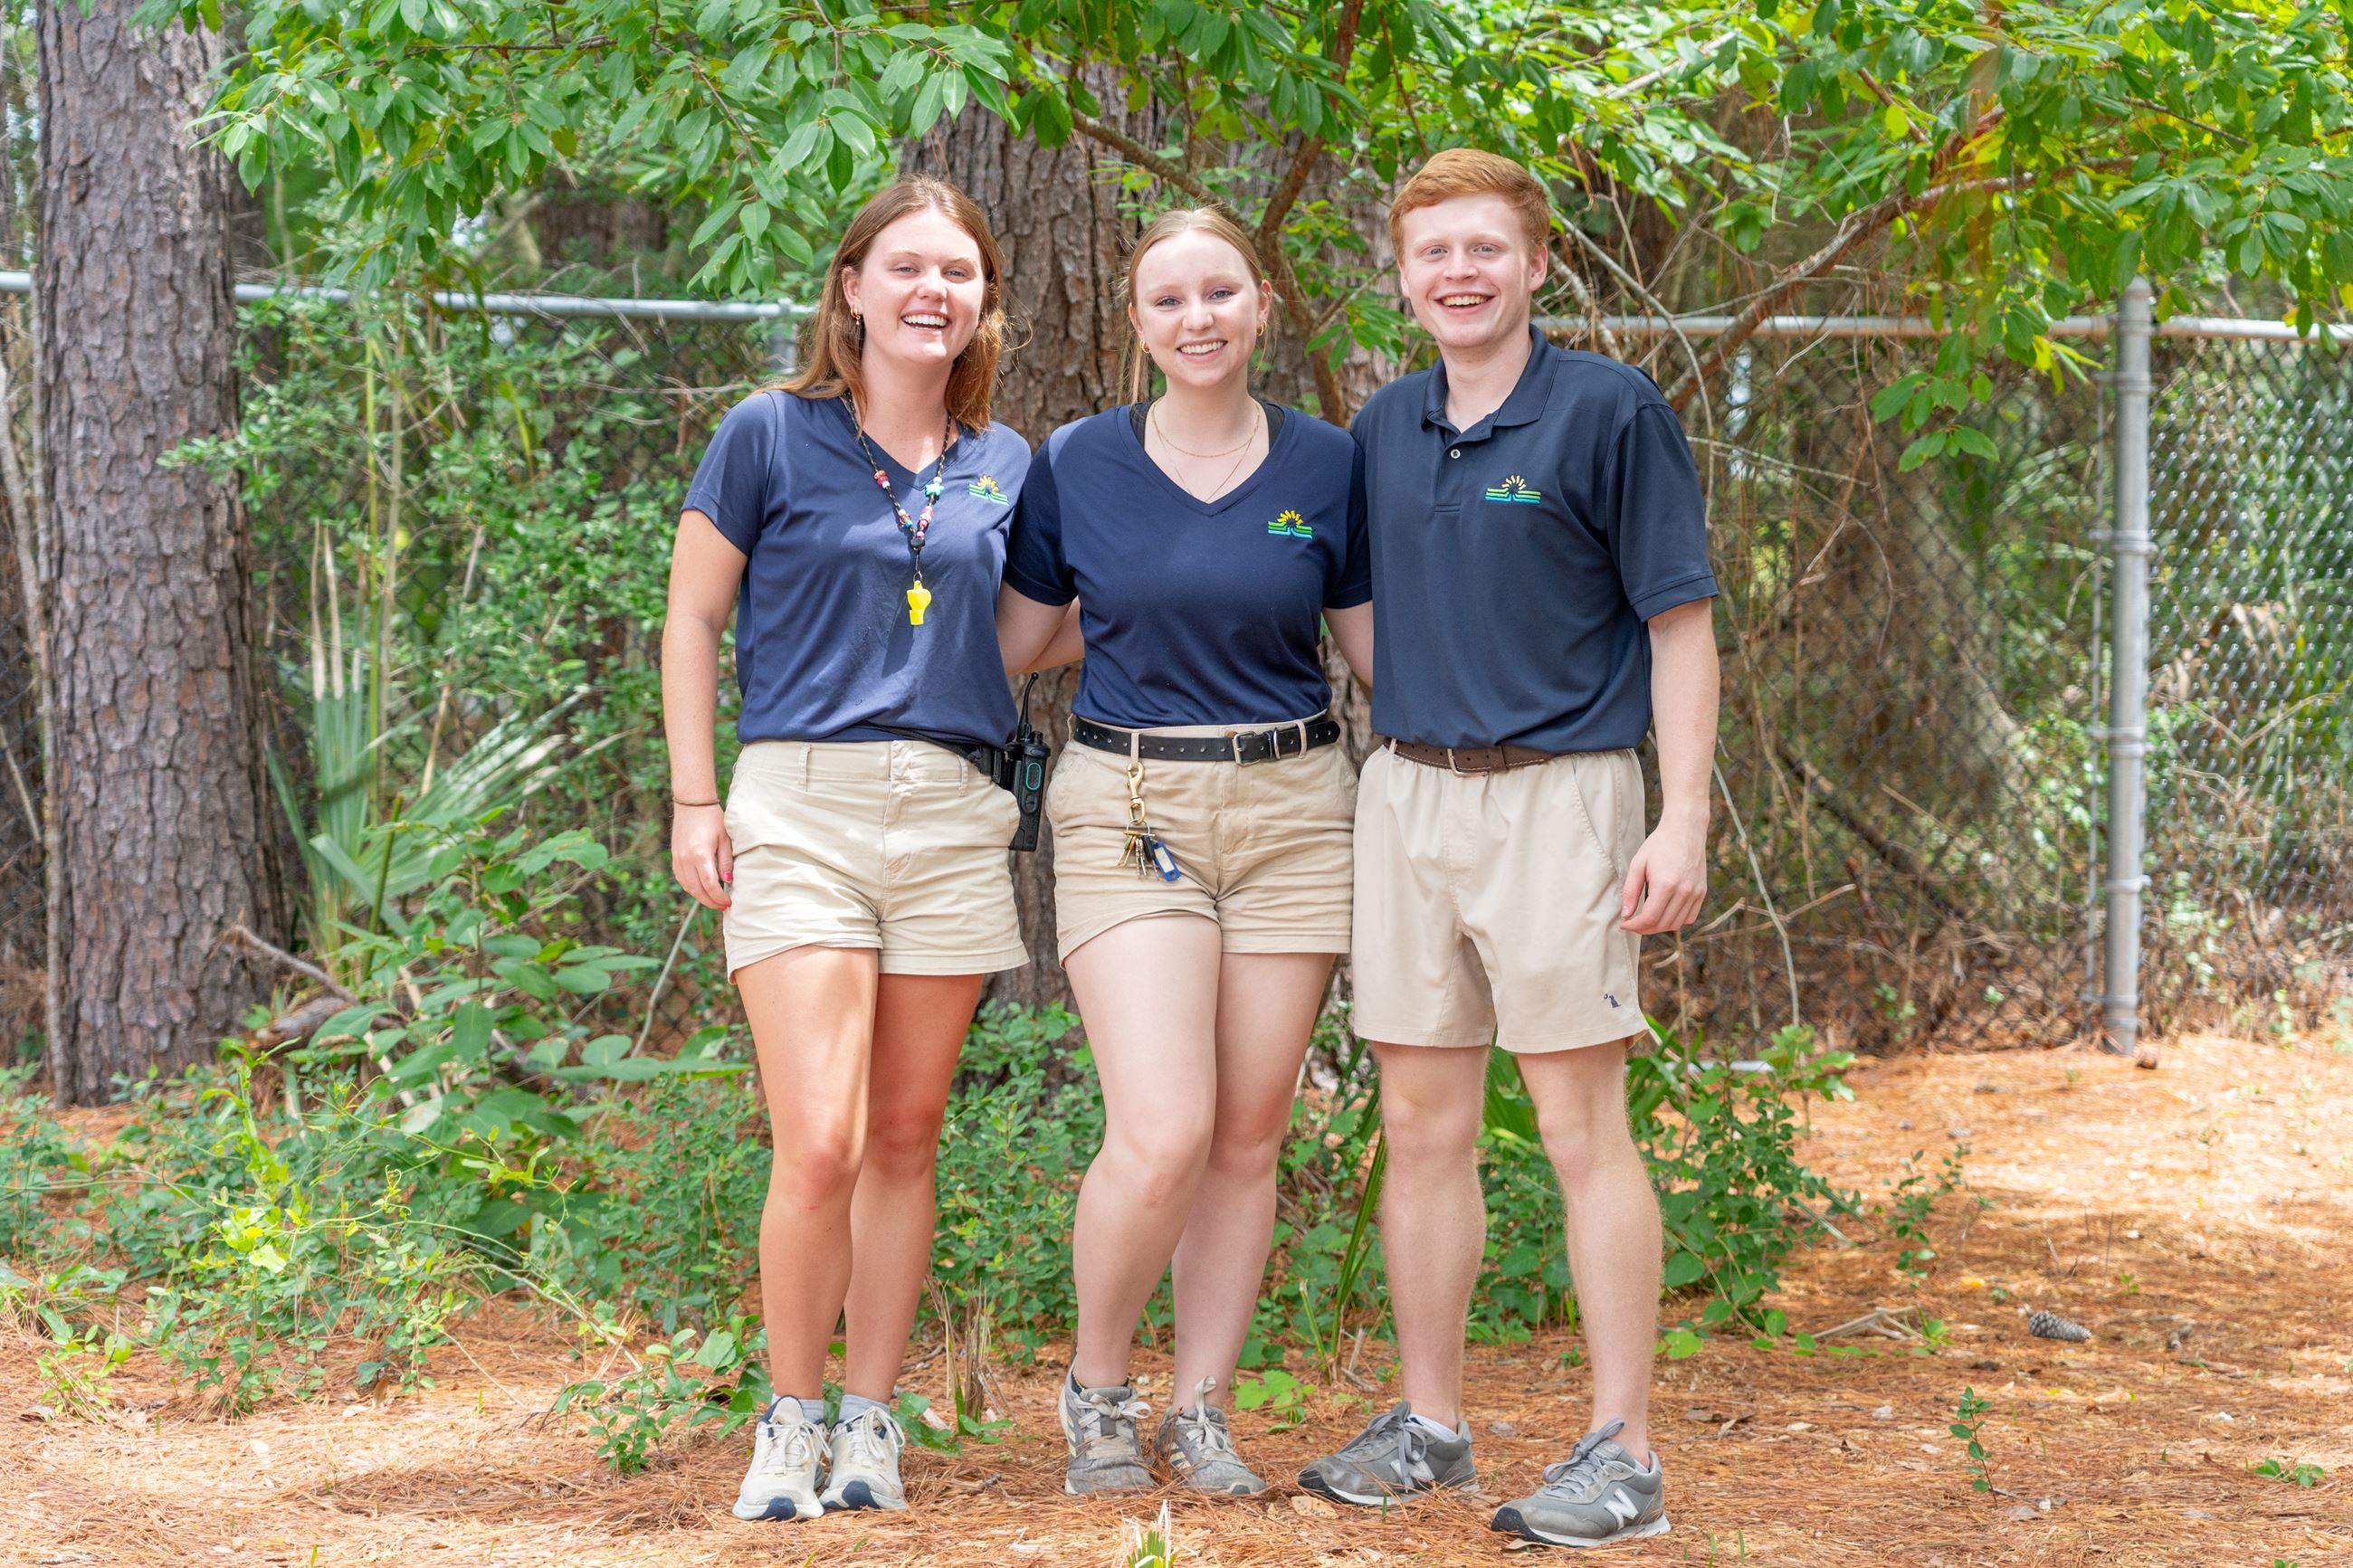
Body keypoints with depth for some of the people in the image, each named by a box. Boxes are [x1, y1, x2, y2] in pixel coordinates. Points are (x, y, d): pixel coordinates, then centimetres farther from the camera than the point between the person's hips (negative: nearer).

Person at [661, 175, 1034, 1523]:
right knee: (820, 1148, -12)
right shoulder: (772, 436, 1)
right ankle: (792, 1419, 5)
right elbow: (694, 620, 4)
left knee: (906, 1142, 7)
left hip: (954, 816, 4)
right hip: (802, 804, -4)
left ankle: (872, 1420, 17)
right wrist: (697, 799, -2)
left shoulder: (1005, 465, 12)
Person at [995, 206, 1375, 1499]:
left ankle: (1199, 1413, 17)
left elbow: (1382, 649, 11)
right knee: (1162, 1136, -14)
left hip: (1289, 811, 2)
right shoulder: (1079, 466, 3)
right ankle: (1094, 1392, 9)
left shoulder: (1324, 467, 5)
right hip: (1128, 812, -2)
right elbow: (1012, 639, 11)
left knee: (1249, 1138, 4)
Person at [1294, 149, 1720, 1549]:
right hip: (1407, 793, 6)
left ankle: (1625, 1454, 0)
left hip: (1557, 793, -6)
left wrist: (1683, 821, -14)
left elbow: (1681, 623, -7)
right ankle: (1431, 1422, 19)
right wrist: (1400, 749, 13)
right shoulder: (1384, 429, 11)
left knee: (1584, 1128, -4)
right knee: (1424, 1123, 9)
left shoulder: (1608, 411, -6)